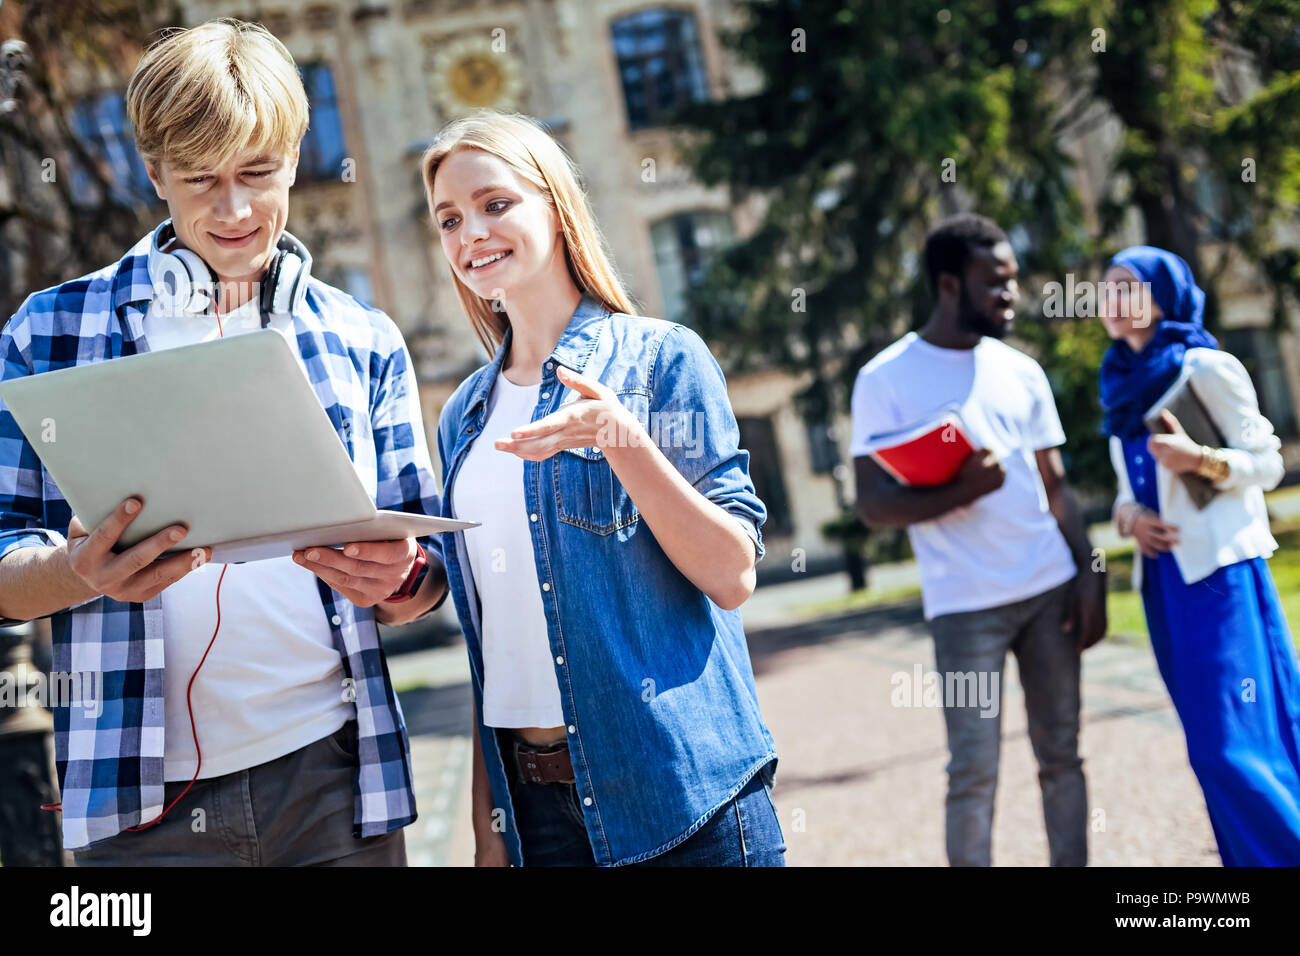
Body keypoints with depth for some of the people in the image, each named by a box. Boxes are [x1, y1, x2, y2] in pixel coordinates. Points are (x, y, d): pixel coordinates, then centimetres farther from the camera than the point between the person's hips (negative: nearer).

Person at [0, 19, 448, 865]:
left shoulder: (364, 341, 9)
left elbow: (427, 570, 11)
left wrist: (395, 579, -12)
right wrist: (83, 572, -19)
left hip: (331, 772, 2)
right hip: (143, 793, -1)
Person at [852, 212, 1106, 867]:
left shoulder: (1021, 371, 11)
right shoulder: (885, 379, -4)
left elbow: (1055, 485, 13)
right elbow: (873, 505, -7)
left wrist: (1090, 575, 1)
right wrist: (962, 492, -22)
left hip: (1051, 591, 5)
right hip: (966, 608, -4)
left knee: (1060, 754, 8)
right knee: (974, 772, -4)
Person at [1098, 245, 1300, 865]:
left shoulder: (1205, 368, -4)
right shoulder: (1121, 385, 16)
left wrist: (1198, 459, -22)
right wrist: (1130, 517, -2)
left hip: (1219, 571, -7)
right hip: (1163, 578, 7)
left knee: (1230, 746, -12)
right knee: (1214, 745, 7)